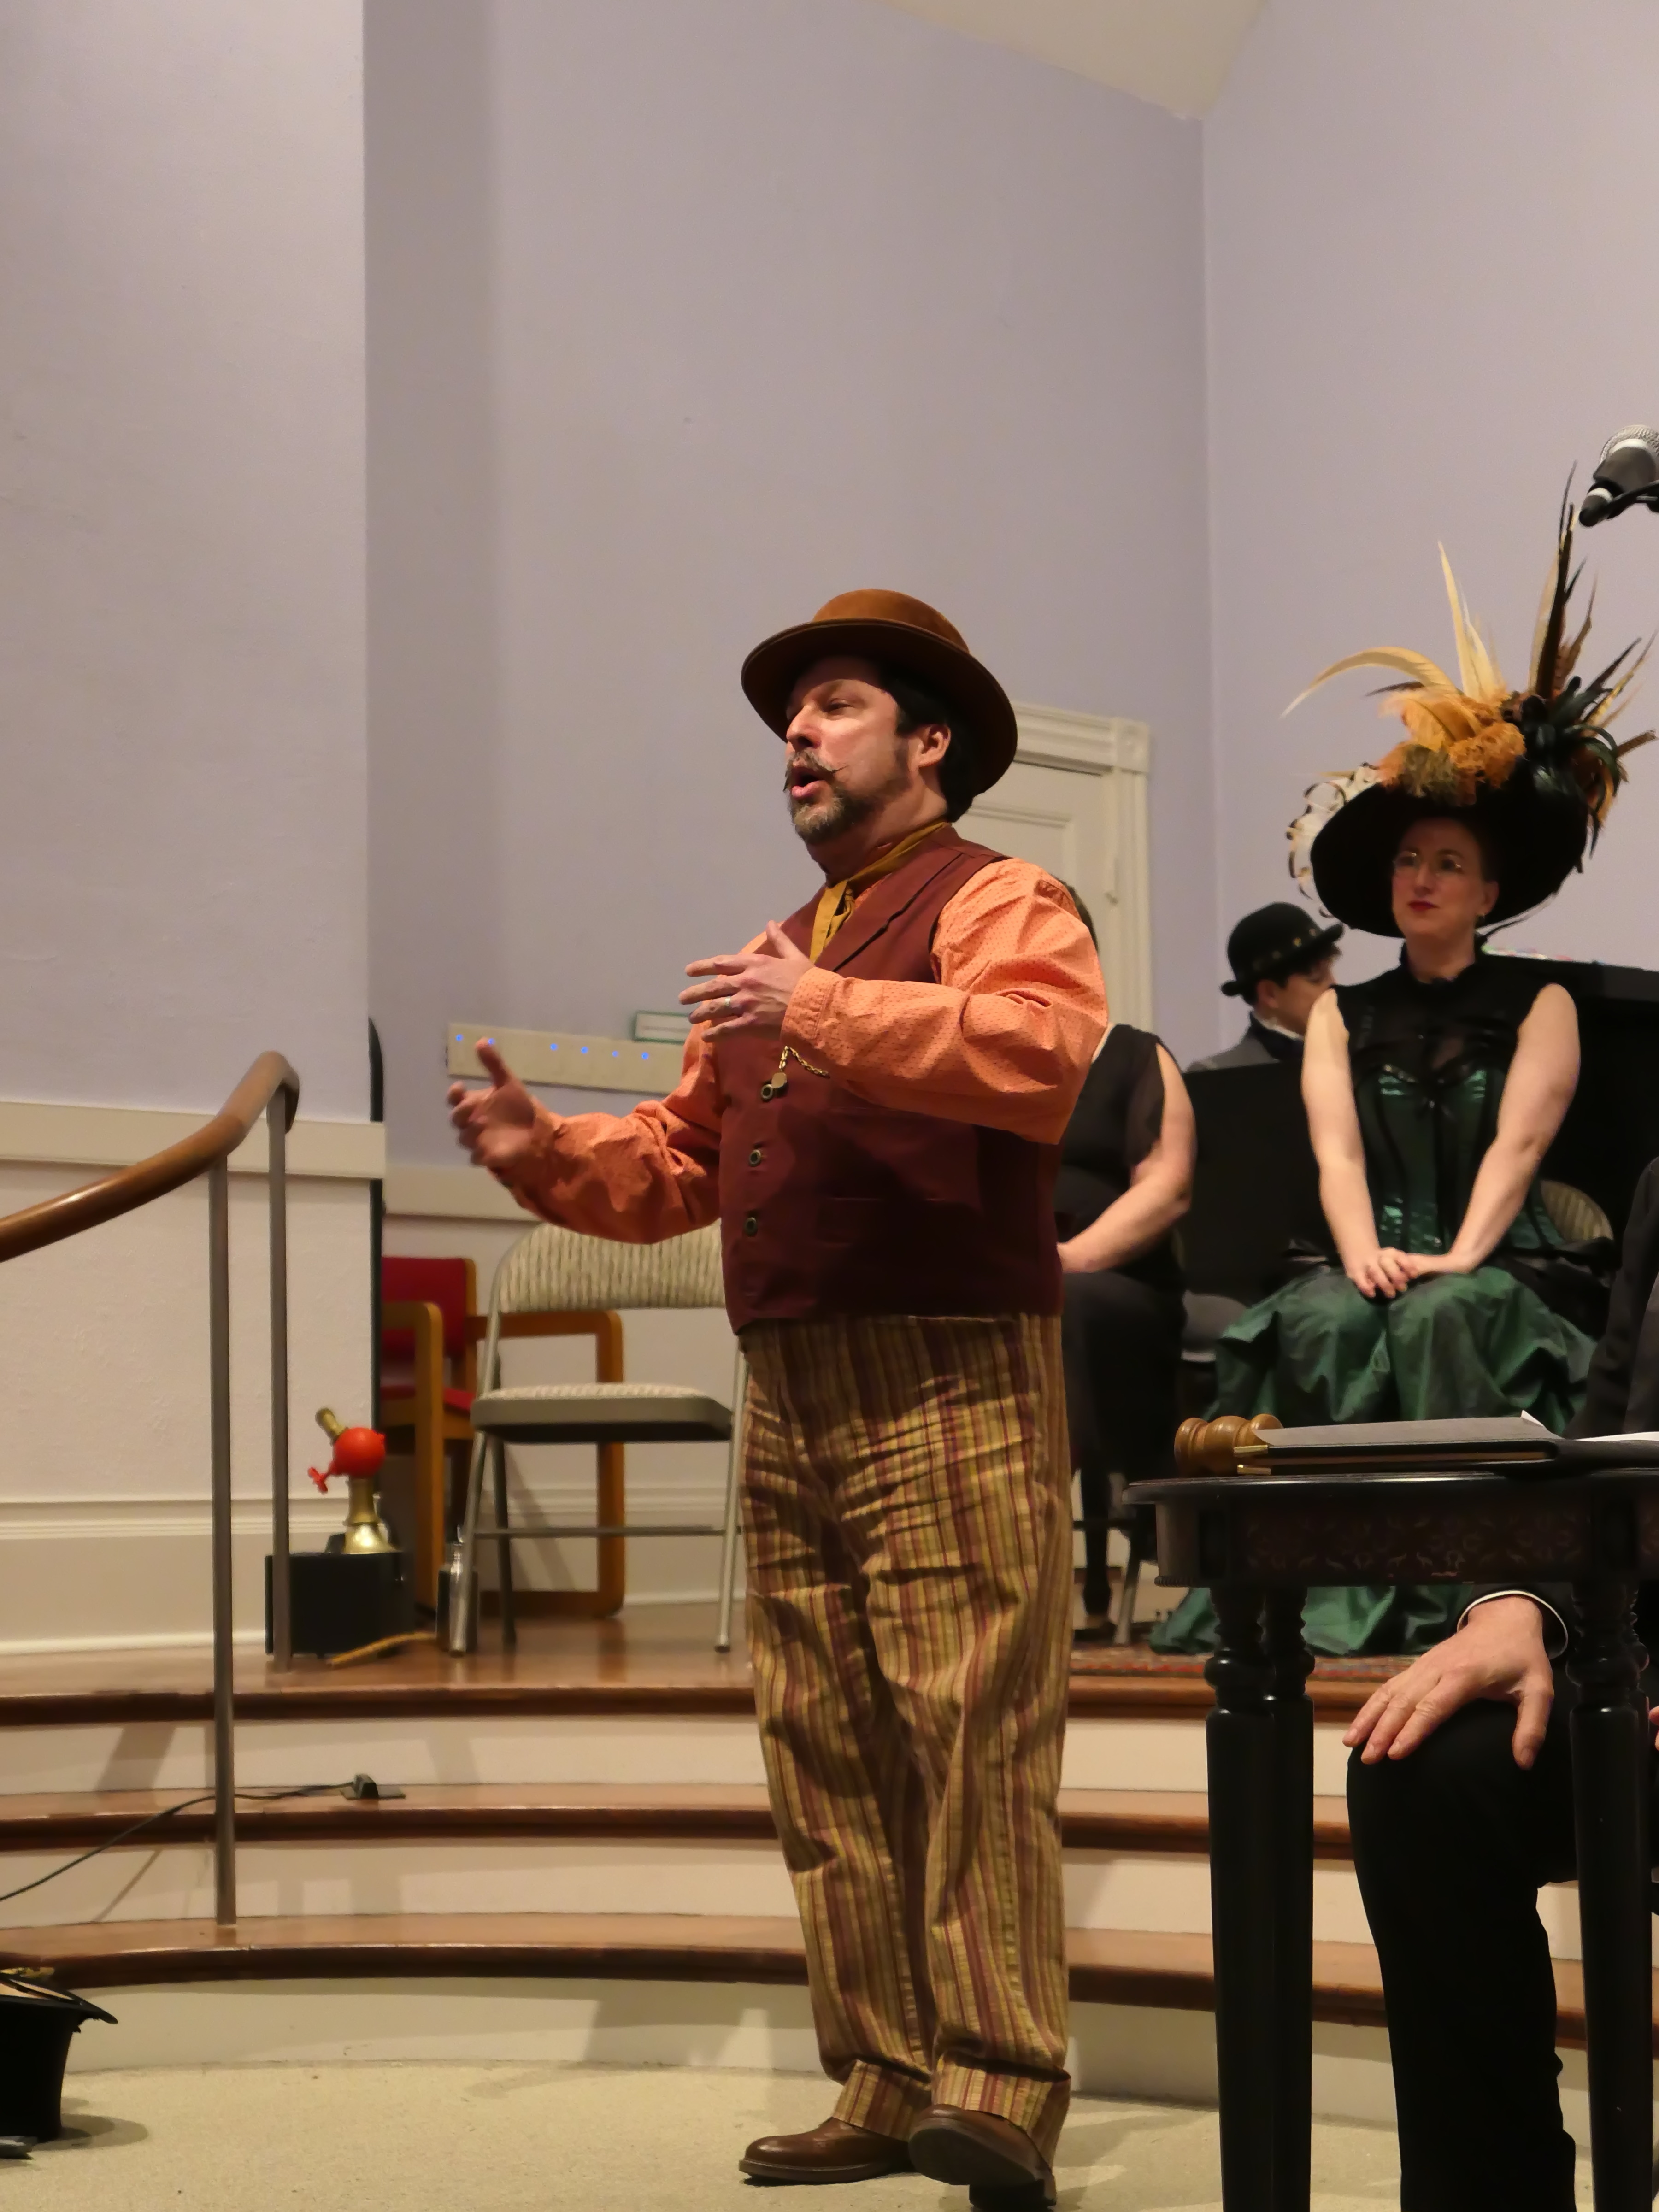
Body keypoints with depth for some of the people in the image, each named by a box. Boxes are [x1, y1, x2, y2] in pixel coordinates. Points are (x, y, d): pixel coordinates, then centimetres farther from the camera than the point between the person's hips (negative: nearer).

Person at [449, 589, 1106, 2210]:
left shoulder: (996, 903, 0)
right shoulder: (781, 948, 25)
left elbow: (1046, 1046, -22)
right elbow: (676, 1166, 26)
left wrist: (823, 1016, -27)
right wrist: (546, 1153, 9)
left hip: (952, 1391, -8)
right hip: (790, 1403, 8)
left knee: (970, 1739, -11)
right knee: (826, 1758, 7)